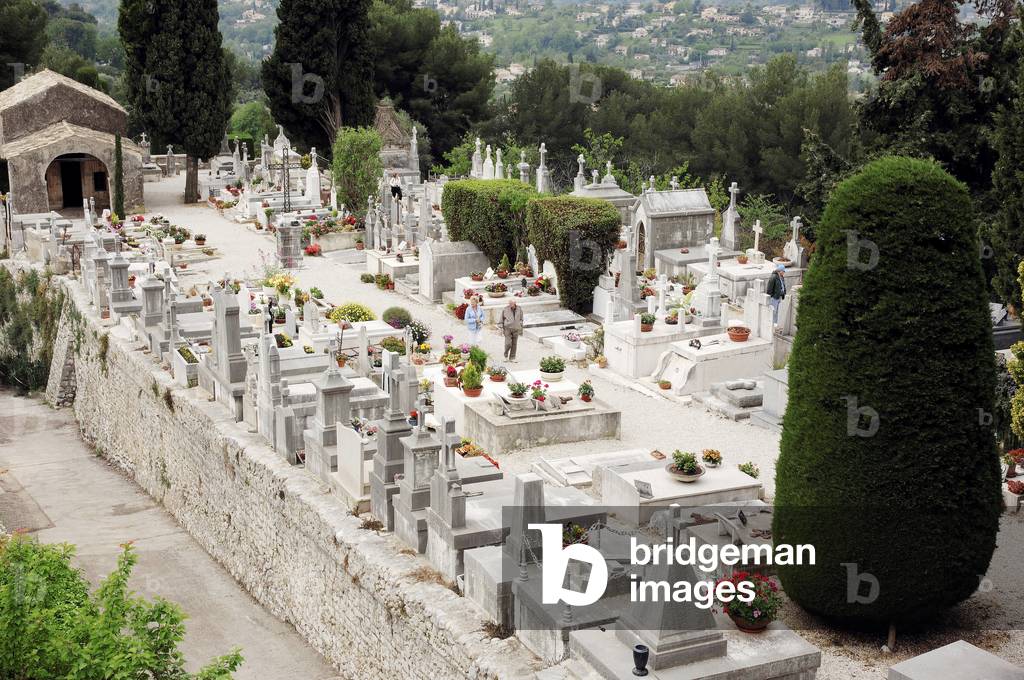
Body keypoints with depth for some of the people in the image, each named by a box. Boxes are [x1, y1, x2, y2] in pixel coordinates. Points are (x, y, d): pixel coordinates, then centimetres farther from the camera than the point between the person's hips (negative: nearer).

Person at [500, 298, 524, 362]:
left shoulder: (519, 309, -2)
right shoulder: (505, 310, -8)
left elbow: (521, 319, 10)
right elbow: (501, 320, 2)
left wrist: (521, 329, 12)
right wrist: (501, 328, 0)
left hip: (516, 329, 2)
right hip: (508, 328, -2)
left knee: (514, 344, 6)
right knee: (508, 343, -8)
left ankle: (512, 358, 17)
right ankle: (506, 355, 17)